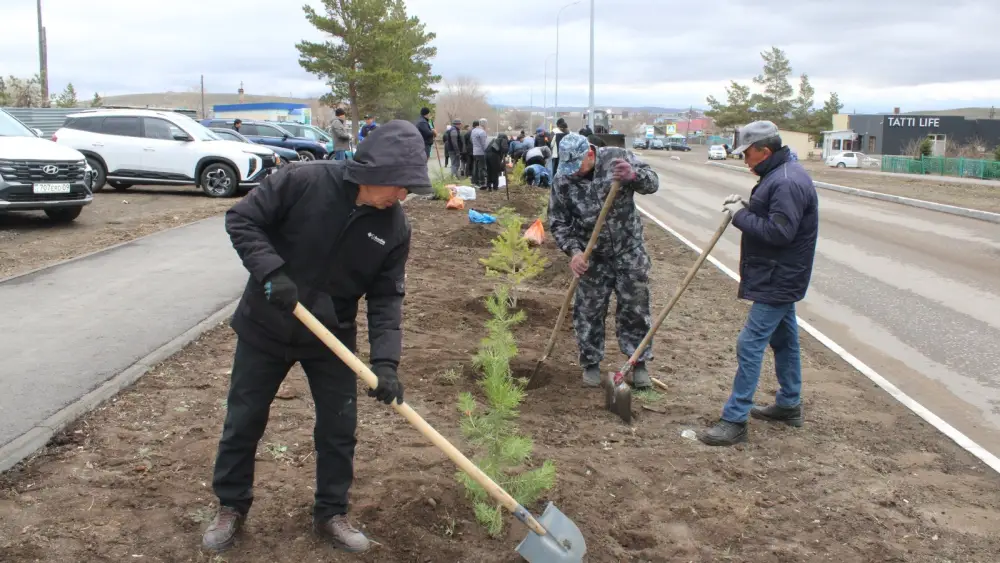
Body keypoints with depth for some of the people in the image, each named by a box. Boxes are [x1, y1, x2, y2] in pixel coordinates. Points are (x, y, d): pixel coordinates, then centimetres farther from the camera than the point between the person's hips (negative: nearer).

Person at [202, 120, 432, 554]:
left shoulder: (395, 226, -13)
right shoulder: (303, 182, -23)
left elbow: (387, 297, -11)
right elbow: (241, 219, -15)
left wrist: (385, 361, -22)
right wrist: (271, 272, -28)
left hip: (332, 335, 2)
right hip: (265, 327, -2)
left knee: (339, 428, 7)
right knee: (243, 420, 11)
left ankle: (331, 513, 28)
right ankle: (231, 507, 33)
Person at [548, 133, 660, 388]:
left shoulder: (617, 157, -13)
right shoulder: (562, 180, -12)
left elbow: (652, 183, -12)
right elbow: (558, 222, -7)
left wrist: (633, 175, -35)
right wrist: (573, 252, -21)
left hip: (629, 251, 0)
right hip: (592, 257, 1)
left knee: (635, 308, 7)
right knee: (588, 312, 7)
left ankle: (639, 363, 22)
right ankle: (591, 364, 24)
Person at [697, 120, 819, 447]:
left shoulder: (787, 183, -23)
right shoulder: (779, 175, 11)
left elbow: (779, 232, -30)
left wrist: (741, 215, -20)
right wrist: (745, 209, -2)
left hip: (778, 281, -11)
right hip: (780, 278, 11)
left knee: (750, 346, -10)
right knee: (784, 340, 20)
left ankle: (734, 421, -7)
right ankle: (789, 405, 35)